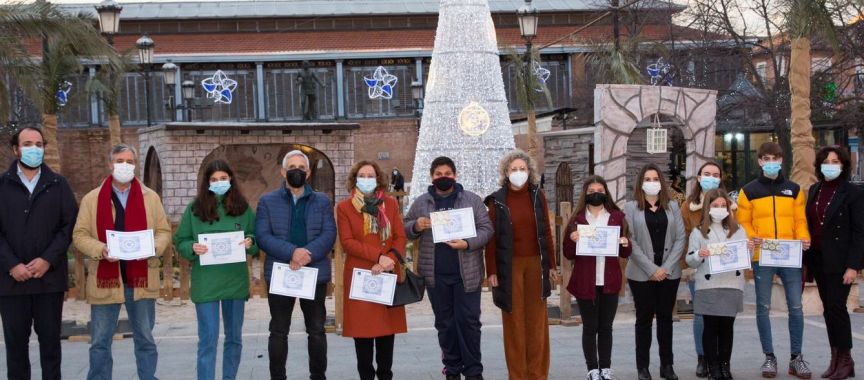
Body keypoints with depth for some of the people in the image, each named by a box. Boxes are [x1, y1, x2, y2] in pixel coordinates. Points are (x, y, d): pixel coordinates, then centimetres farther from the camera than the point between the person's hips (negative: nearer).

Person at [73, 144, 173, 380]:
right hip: (105, 280, -1)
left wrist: (152, 247, -14)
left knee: (145, 339, 10)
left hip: (141, 279, 1)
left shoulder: (151, 197, 7)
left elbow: (164, 232, 7)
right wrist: (101, 250, -18)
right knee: (100, 342, 6)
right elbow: (80, 235, 0)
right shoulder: (92, 199, 3)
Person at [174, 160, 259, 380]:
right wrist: (193, 248, -18)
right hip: (206, 283, -3)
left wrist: (250, 242, -13)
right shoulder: (195, 208, -1)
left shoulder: (243, 207, 4)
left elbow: (257, 239, 8)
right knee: (208, 340, -5)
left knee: (234, 337, 13)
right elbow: (180, 241, 2)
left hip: (236, 281, 3)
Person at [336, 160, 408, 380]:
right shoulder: (344, 207, 3)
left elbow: (401, 237, 5)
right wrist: (378, 256, -17)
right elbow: (347, 241, -7)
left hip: (388, 275, 2)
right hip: (360, 276, -2)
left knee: (387, 325, 4)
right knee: (362, 328, -1)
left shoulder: (390, 204, 10)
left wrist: (390, 259, -14)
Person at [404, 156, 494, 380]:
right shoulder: (421, 203, 8)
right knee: (444, 322, 10)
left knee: (468, 321, -1)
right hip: (436, 274, 2)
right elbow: (405, 229, 12)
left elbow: (486, 229, -1)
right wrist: (416, 226, -10)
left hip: (466, 273, -2)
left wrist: (468, 243, -18)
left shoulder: (472, 200, 3)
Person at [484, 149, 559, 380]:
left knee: (537, 319, 4)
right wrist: (491, 271, -7)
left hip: (535, 263, 2)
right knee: (514, 320, 3)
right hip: (509, 265, -2)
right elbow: (491, 238, -2)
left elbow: (546, 232, 7)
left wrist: (551, 265, 4)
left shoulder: (537, 196, 5)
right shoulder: (497, 200, -1)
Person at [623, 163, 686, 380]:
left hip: (669, 273, 2)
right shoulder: (630, 208, 2)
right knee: (644, 319, 2)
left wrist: (666, 267, -9)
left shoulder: (672, 207, 10)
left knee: (665, 318, 7)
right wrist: (651, 269, -12)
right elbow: (630, 241, -6)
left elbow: (680, 239, 3)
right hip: (641, 274, -2)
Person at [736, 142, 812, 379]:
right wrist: (751, 237, -17)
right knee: (763, 307, 4)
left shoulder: (794, 190, 11)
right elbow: (743, 223, 2)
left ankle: (796, 357, 12)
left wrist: (804, 238, -10)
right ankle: (769, 357, 14)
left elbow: (800, 220, 9)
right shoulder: (749, 191, 4)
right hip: (762, 258, -1)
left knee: (795, 306, 2)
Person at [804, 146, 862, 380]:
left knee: (836, 307, -9)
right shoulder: (814, 190, 11)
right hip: (818, 260, 6)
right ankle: (836, 359, 14)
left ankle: (845, 360, 1)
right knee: (828, 309, 8)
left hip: (840, 261, -6)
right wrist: (807, 258, 6)